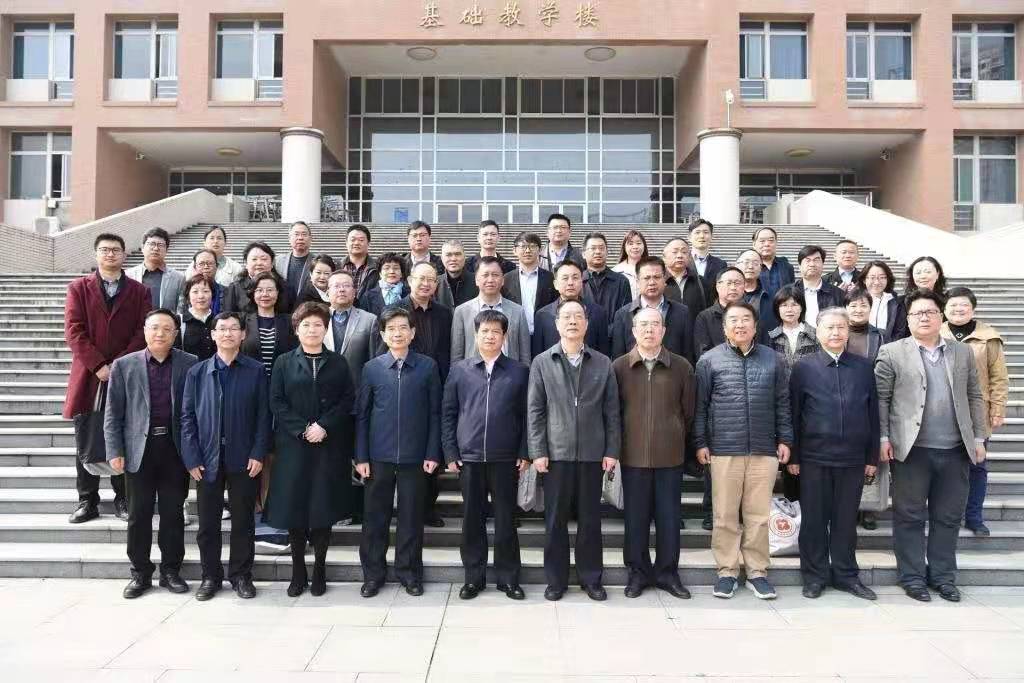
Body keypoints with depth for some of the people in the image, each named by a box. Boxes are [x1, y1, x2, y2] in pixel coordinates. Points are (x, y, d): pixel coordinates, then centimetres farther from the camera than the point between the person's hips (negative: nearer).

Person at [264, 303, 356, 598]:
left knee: (324, 507, 2)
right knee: (294, 506, 2)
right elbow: (276, 402, 0)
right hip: (293, 445, 0)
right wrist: (302, 429, -11)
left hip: (329, 445, 0)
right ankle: (298, 571, 14)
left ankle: (319, 570, 14)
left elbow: (348, 400, 1)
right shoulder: (284, 363, 7)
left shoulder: (338, 363, 7)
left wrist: (324, 426, -12)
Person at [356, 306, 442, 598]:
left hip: (414, 456, -1)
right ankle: (373, 573, 22)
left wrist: (432, 453, -4)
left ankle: (409, 572, 23)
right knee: (375, 516, 8)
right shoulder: (372, 368, 2)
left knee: (412, 516, 8)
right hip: (379, 455, 1)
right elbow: (362, 414, 4)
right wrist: (361, 456, 0)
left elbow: (435, 413, 1)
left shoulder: (428, 367, 0)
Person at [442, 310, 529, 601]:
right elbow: (448, 413, 6)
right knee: (472, 520, 9)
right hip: (468, 457, 1)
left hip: (506, 458, -1)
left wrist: (525, 453, -4)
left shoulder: (519, 371, 3)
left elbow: (526, 415, 3)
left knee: (506, 520, 6)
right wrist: (450, 453, 0)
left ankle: (508, 577, 19)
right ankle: (474, 577, 21)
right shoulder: (460, 370, 5)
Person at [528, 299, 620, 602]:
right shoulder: (542, 362, 3)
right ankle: (556, 580, 18)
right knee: (555, 519, 6)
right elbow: (534, 411, 0)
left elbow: (612, 412, 5)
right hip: (556, 453, -1)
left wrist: (612, 451, -1)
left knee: (590, 519, 8)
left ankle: (591, 578, 21)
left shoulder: (603, 363, 6)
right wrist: (537, 451, -7)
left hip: (592, 454, 1)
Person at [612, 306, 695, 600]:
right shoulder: (619, 367, 0)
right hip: (633, 455, 0)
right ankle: (637, 572, 22)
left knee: (669, 516, 8)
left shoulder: (682, 366, 1)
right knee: (635, 517, 8)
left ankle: (667, 572, 23)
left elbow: (689, 411, 7)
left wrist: (679, 441, 9)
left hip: (670, 455, 1)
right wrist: (617, 447, 5)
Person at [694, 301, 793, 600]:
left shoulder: (773, 359, 9)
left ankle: (757, 571, 18)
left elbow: (782, 404, 12)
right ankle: (727, 572, 15)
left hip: (764, 450, 2)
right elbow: (700, 405, 4)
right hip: (724, 449, -1)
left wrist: (784, 440, 7)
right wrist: (700, 443, 0)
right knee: (725, 515, 4)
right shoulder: (710, 360, 3)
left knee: (759, 515, 6)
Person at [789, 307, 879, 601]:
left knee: (846, 519, 10)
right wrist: (793, 457, -2)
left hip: (853, 457, 2)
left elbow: (873, 413, 9)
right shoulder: (803, 367, 1)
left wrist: (872, 456, 5)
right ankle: (815, 576, 17)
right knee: (814, 519, 5)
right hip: (814, 457, -2)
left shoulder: (864, 367, 7)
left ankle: (846, 574, 23)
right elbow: (793, 414, 1)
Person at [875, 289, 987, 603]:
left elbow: (974, 397, 13)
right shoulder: (892, 353, 1)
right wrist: (883, 438, -8)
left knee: (948, 518, 11)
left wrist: (979, 438, 8)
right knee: (910, 517, 4)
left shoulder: (963, 352, 12)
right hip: (912, 449, -3)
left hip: (955, 450, 3)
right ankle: (912, 577, 15)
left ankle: (943, 576, 24)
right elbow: (880, 399, -2)